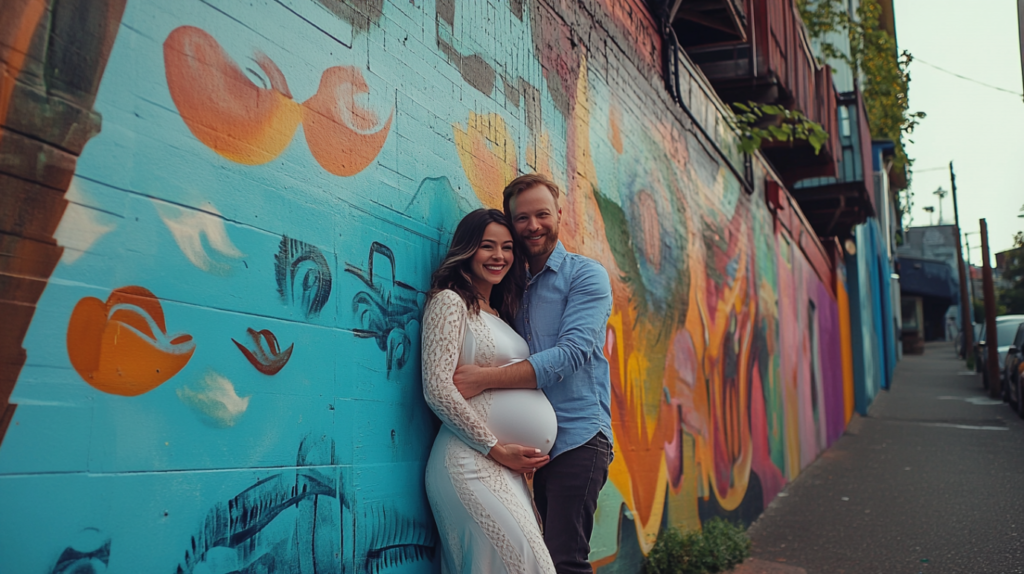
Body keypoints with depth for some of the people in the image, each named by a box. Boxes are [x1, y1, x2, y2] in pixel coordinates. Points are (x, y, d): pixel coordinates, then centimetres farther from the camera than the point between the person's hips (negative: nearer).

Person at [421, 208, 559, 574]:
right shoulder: (449, 301, -4)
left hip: (506, 466, 7)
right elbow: (437, 390, -13)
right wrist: (495, 449, -12)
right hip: (470, 460, -7)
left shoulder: (499, 314, 20)